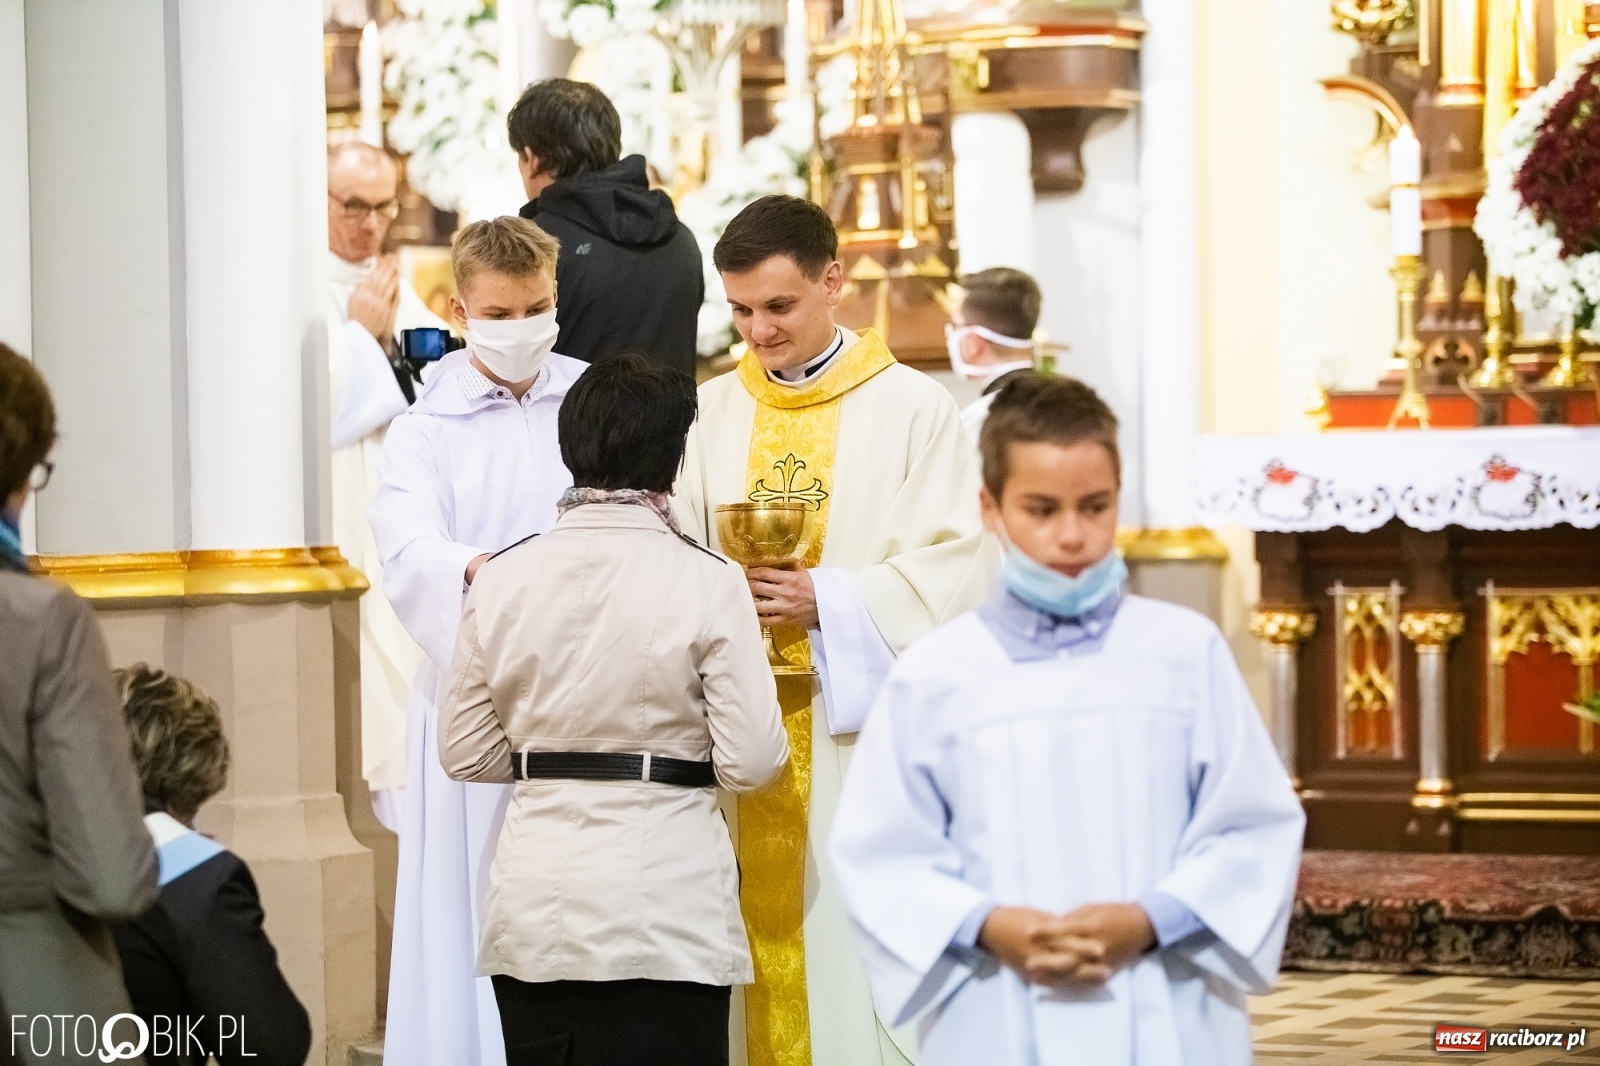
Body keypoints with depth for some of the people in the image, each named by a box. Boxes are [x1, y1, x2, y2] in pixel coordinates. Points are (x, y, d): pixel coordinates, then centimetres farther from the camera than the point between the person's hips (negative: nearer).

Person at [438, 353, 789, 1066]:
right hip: (663, 923, -4)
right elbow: (751, 763, -10)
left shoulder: (501, 579, 1)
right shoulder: (705, 582, -10)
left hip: (530, 918, 4)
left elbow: (464, 753, 7)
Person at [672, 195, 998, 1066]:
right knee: (760, 923, 3)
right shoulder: (708, 415, 11)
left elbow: (954, 567, -7)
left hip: (861, 729, -3)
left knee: (860, 941, -4)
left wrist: (827, 601, -17)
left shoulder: (912, 408, 0)